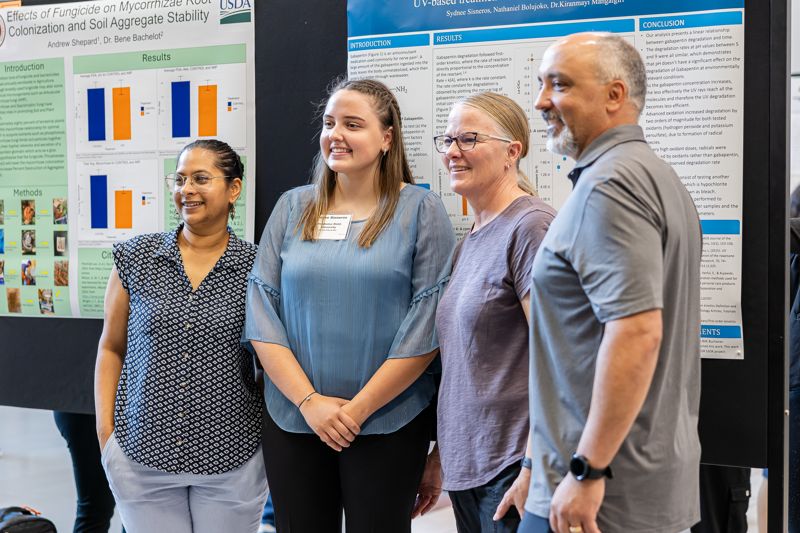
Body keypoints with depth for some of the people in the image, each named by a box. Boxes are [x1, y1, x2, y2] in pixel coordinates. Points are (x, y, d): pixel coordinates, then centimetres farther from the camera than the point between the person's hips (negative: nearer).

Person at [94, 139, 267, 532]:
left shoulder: (256, 268, -3)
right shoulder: (135, 258, 1)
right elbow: (111, 348, 7)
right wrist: (105, 433, 1)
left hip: (231, 458, -1)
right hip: (141, 455, 1)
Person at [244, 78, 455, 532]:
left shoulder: (421, 210, -3)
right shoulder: (293, 208, 6)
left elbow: (427, 323, -8)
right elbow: (261, 308, 2)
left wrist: (360, 408, -11)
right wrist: (308, 401, -9)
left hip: (387, 423, -3)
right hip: (294, 419, 3)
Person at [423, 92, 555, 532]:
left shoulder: (530, 227, -13)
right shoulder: (470, 242, 14)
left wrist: (533, 469, -20)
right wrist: (442, 451, 18)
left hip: (512, 466, -8)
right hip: (464, 463, 8)